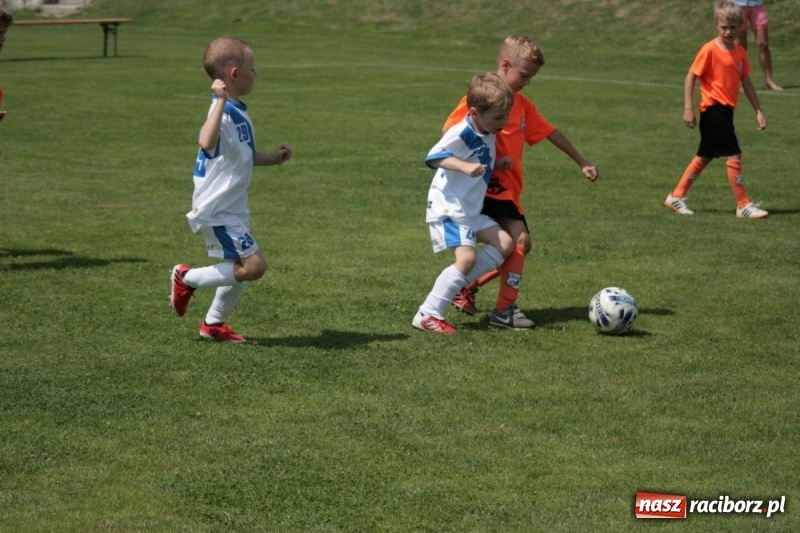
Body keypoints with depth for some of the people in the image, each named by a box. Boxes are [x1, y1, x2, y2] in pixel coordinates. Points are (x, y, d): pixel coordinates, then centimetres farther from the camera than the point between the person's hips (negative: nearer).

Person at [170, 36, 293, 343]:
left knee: (242, 268, 16)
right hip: (218, 211, -10)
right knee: (254, 265, -12)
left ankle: (213, 324, 29)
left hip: (232, 210, 10)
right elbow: (207, 143, -45)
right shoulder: (223, 112, -22)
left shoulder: (237, 112, 10)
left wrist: (271, 158, 18)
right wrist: (221, 101, -45)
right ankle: (188, 278, 2)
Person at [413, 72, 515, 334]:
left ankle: (460, 285, 11)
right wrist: (465, 167, -43)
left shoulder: (487, 134, 7)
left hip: (471, 211, 9)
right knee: (467, 257, -20)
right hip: (448, 208, -9)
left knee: (503, 243, 4)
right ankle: (427, 315, -14)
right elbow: (434, 156, -33)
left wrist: (498, 164, 11)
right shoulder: (462, 133, -21)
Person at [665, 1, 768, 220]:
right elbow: (690, 78, -11)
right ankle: (744, 206, -3)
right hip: (713, 109, -8)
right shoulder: (709, 50, -12)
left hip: (725, 111, 8)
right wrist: (688, 109, -17)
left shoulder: (740, 52, 8)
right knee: (734, 155, -9)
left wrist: (758, 110, 12)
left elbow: (746, 82, 15)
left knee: (705, 156, 15)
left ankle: (676, 197, 26)